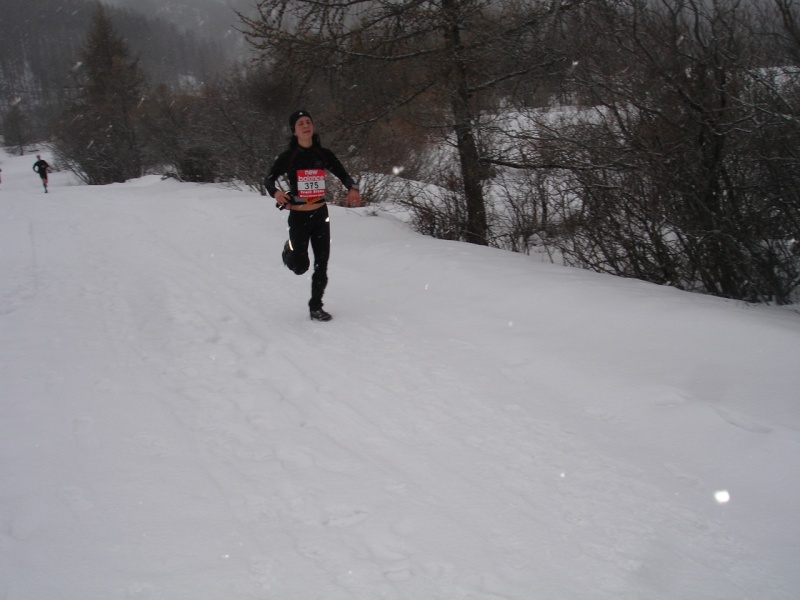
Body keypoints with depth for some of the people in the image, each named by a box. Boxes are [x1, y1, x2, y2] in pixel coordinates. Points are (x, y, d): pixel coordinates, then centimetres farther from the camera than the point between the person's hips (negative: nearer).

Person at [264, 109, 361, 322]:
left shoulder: (324, 154, 1)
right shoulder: (288, 157, -7)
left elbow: (343, 175, 6)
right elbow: (269, 179, -2)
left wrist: (352, 188, -16)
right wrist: (276, 192, -25)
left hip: (321, 215, 3)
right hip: (298, 217, -3)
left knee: (321, 264, 5)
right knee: (300, 267, -1)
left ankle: (316, 307, 20)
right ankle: (289, 250, 35)